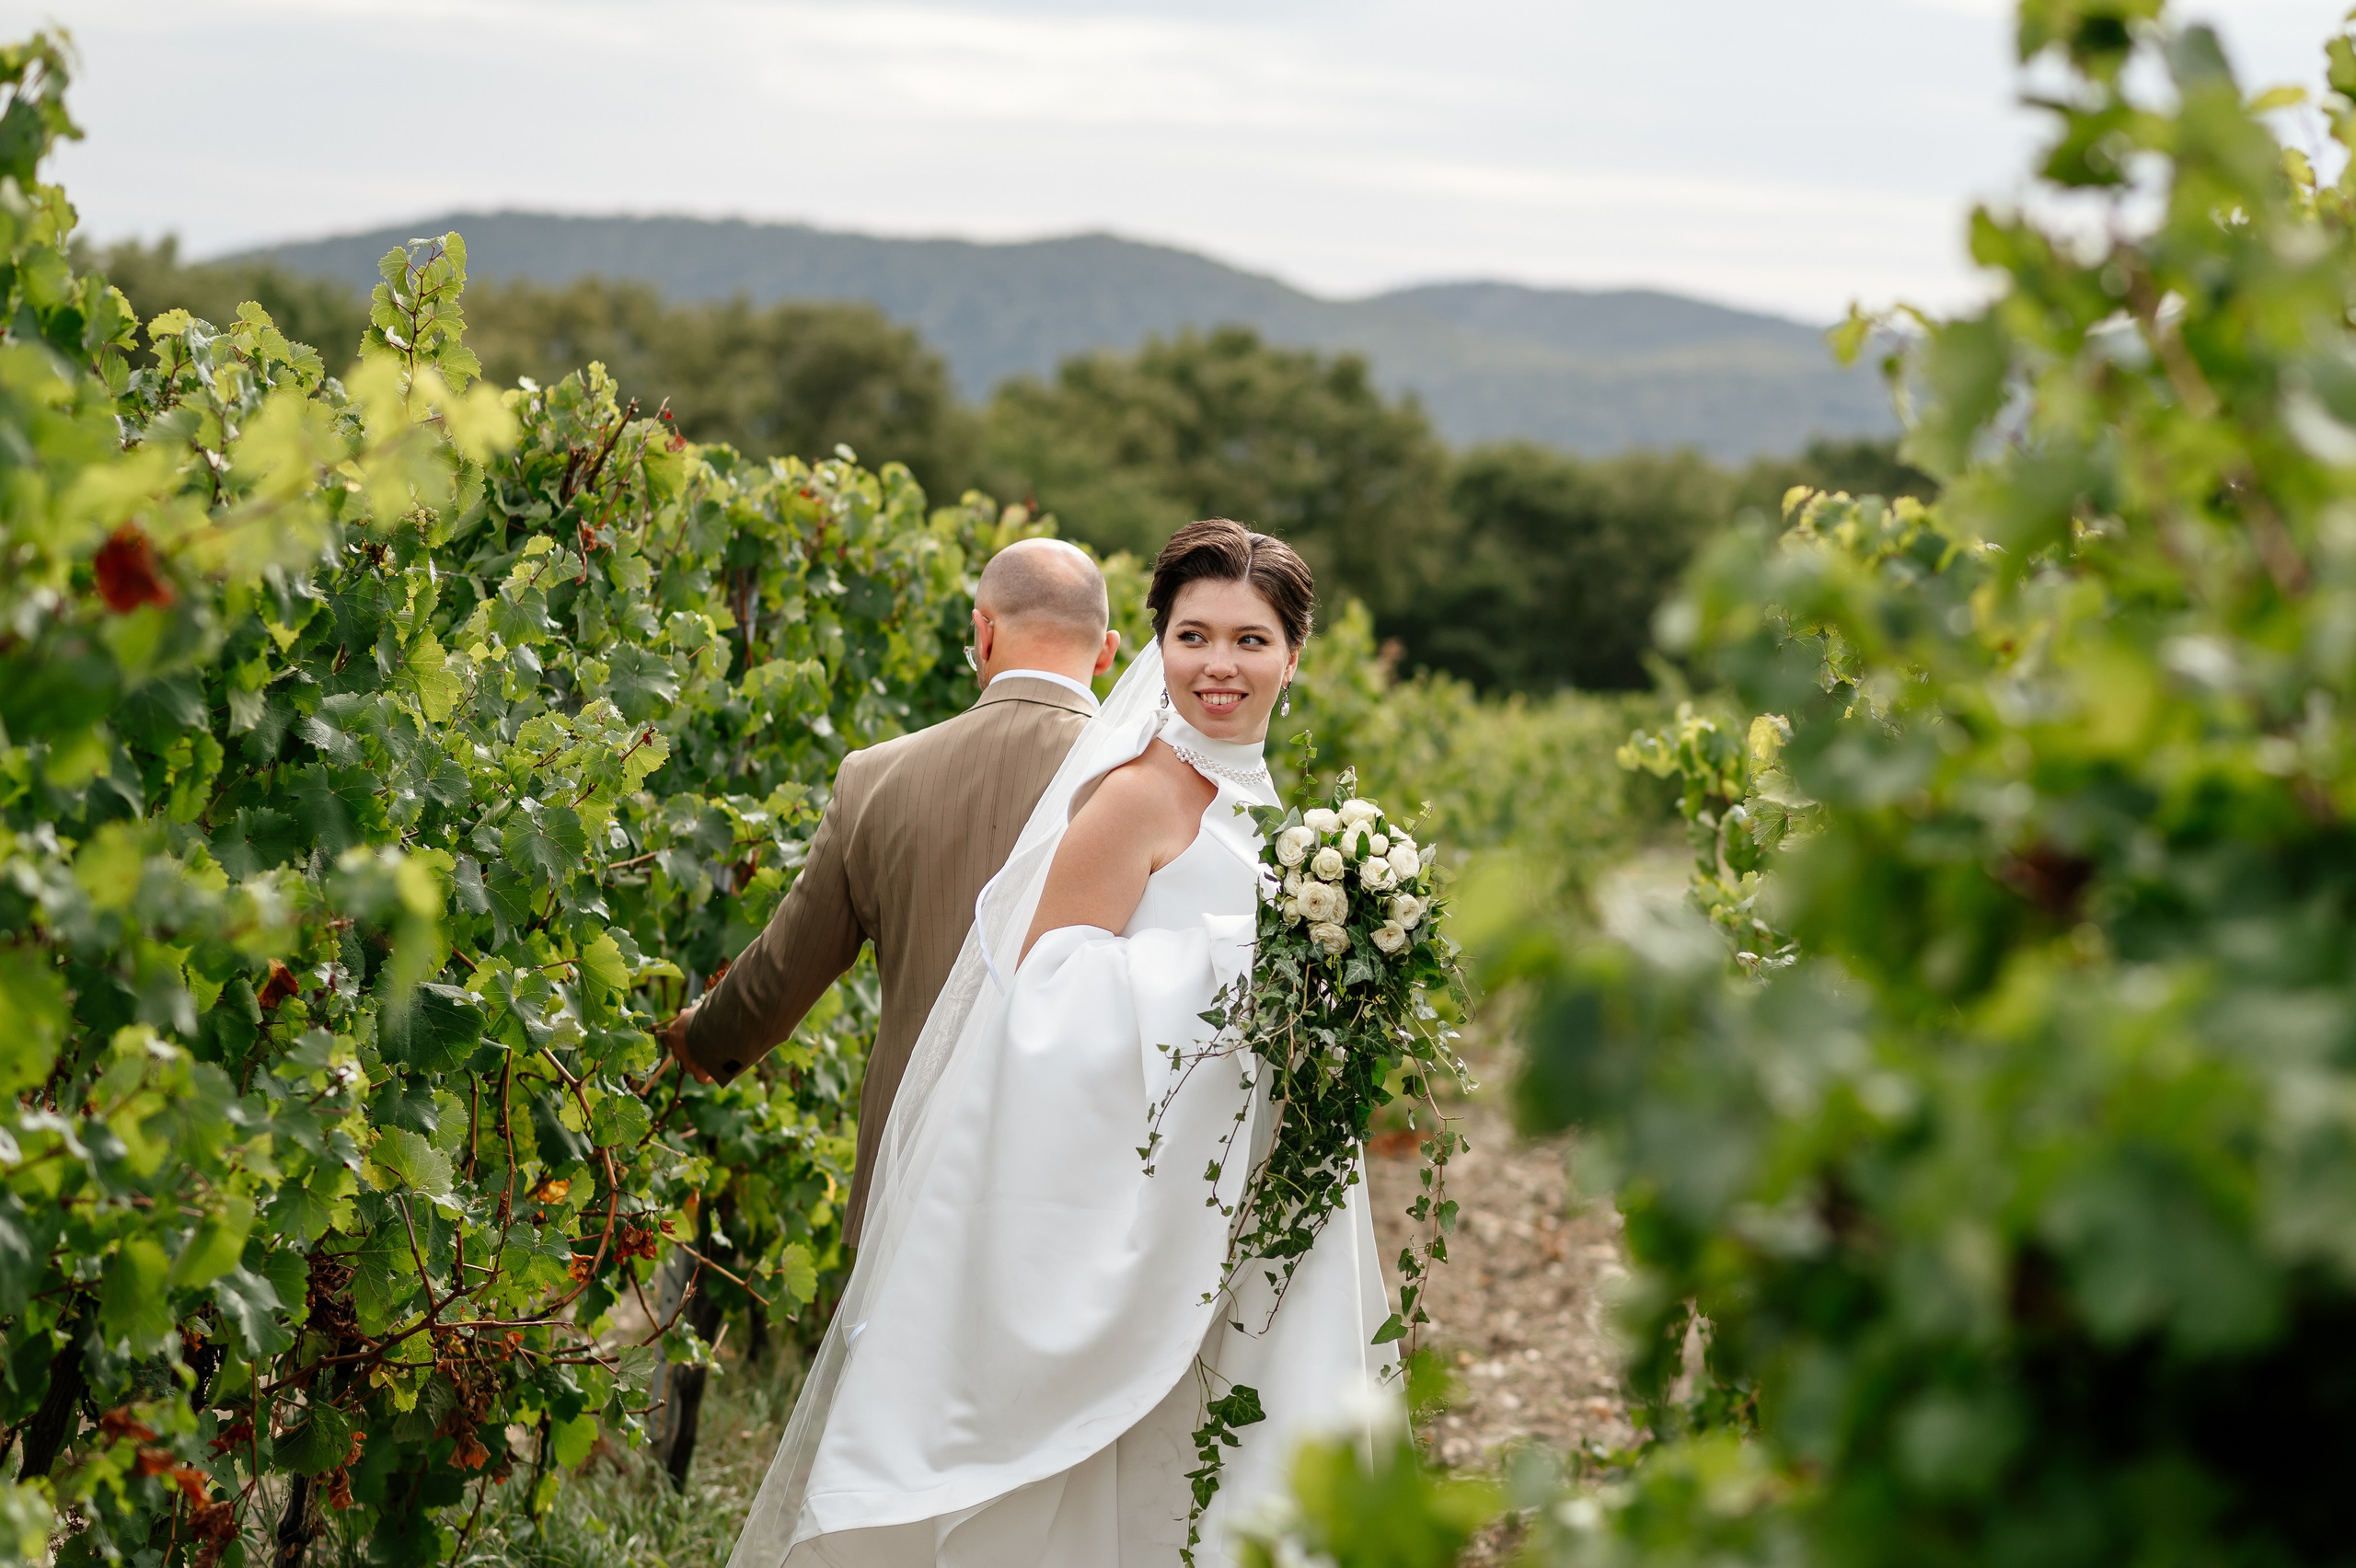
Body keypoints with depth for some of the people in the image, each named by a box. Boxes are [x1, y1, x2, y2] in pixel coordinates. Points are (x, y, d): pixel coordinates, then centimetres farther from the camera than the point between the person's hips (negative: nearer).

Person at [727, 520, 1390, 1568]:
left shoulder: (1250, 798, 14)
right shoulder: (1142, 794, -14)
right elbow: (1053, 988, -19)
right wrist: (1228, 964, -21)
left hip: (1220, 1218, 9)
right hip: (1130, 1204, -9)